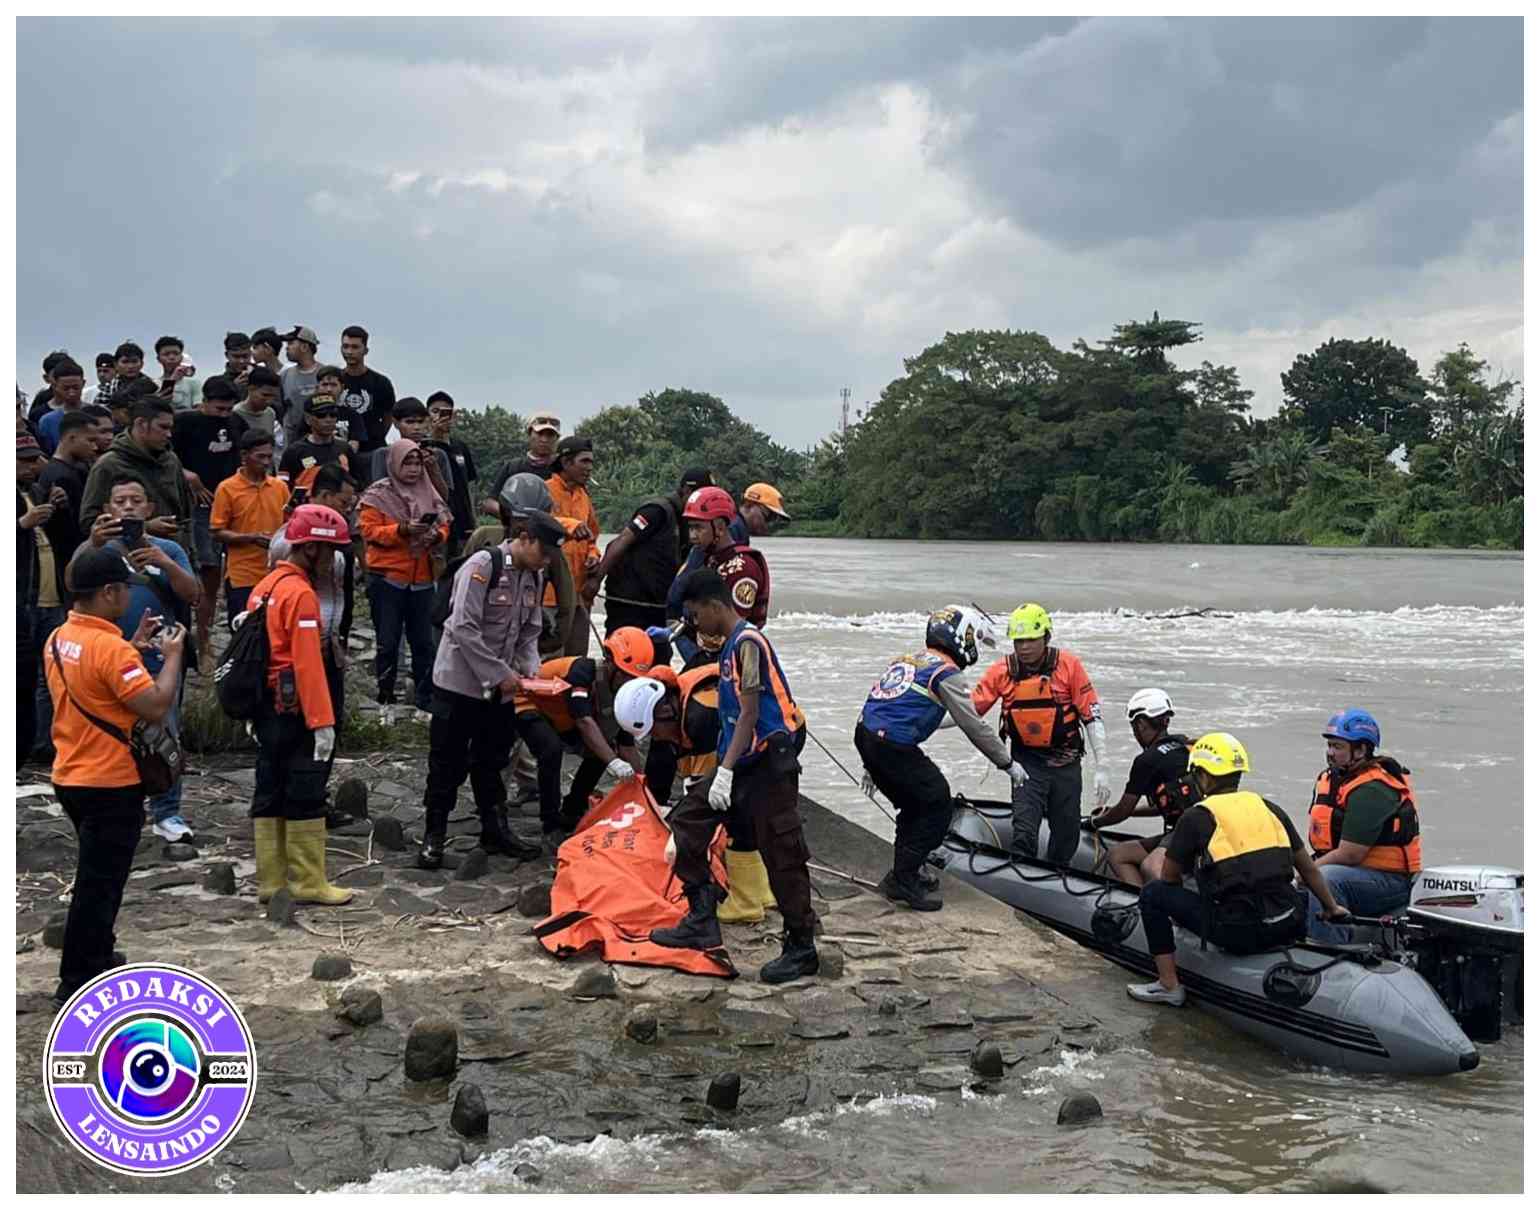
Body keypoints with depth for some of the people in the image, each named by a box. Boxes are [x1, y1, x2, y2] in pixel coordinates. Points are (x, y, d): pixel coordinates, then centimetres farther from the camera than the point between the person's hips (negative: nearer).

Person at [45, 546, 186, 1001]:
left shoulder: (59, 639, 5)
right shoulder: (110, 648, -23)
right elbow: (156, 707, -25)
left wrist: (133, 648, 12)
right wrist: (172, 655, -13)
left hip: (70, 776, 9)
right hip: (110, 784, -9)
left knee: (98, 875, 24)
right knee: (98, 883, 2)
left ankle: (96, 956, 35)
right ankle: (77, 981, 9)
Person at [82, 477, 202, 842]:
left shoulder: (168, 549, 6)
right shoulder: (99, 548, 3)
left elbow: (193, 595, -5)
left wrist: (165, 564, -23)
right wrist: (94, 545, -36)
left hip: (159, 660, 0)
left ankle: (167, 813, 9)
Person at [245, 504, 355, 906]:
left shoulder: (264, 586, 12)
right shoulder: (301, 593, -16)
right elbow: (307, 664, -22)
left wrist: (255, 713, 21)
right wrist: (322, 722, -21)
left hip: (265, 709, 9)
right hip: (294, 712, -9)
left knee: (269, 794, 12)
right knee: (306, 797, -1)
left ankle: (271, 882, 18)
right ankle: (309, 883, 5)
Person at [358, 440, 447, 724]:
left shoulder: (430, 494, 11)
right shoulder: (377, 495, -2)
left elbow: (444, 526, 14)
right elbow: (369, 530, -10)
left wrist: (436, 535, -9)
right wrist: (402, 529, -23)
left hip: (422, 579, 4)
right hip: (387, 578, -4)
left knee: (423, 642, 5)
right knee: (388, 643, 3)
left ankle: (425, 704, 12)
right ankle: (386, 702, 14)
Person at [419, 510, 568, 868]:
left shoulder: (534, 576, 6)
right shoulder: (482, 566, -18)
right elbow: (464, 629, -23)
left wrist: (531, 670, -4)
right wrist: (500, 673, -21)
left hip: (500, 687, 7)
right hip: (461, 681, -7)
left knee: (492, 761, 16)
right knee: (448, 763, 1)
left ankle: (495, 831, 26)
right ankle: (433, 836, 12)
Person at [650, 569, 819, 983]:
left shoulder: (748, 642, -14)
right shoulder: (731, 644, 13)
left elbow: (750, 714, -18)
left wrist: (725, 771, -20)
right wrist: (722, 770, 21)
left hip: (767, 765, -10)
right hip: (742, 763, 10)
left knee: (782, 855, -3)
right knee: (688, 819, 11)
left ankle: (802, 948, 8)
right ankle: (702, 921, 16)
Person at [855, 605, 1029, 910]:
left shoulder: (905, 661, 22)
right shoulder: (946, 674, -4)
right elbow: (975, 728, -5)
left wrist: (873, 767, 32)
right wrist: (1008, 763, 5)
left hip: (866, 736, 9)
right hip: (895, 747, -9)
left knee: (915, 805, 23)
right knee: (938, 805, 3)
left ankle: (903, 874, 31)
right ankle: (903, 881, 3)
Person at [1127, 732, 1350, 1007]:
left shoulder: (1197, 817, -3)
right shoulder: (1270, 809, 11)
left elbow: (1169, 878, 8)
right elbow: (1308, 868, 19)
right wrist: (1332, 908, 32)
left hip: (1239, 933, -6)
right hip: (1287, 929, 6)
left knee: (1153, 892, 9)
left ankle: (1169, 985, 9)